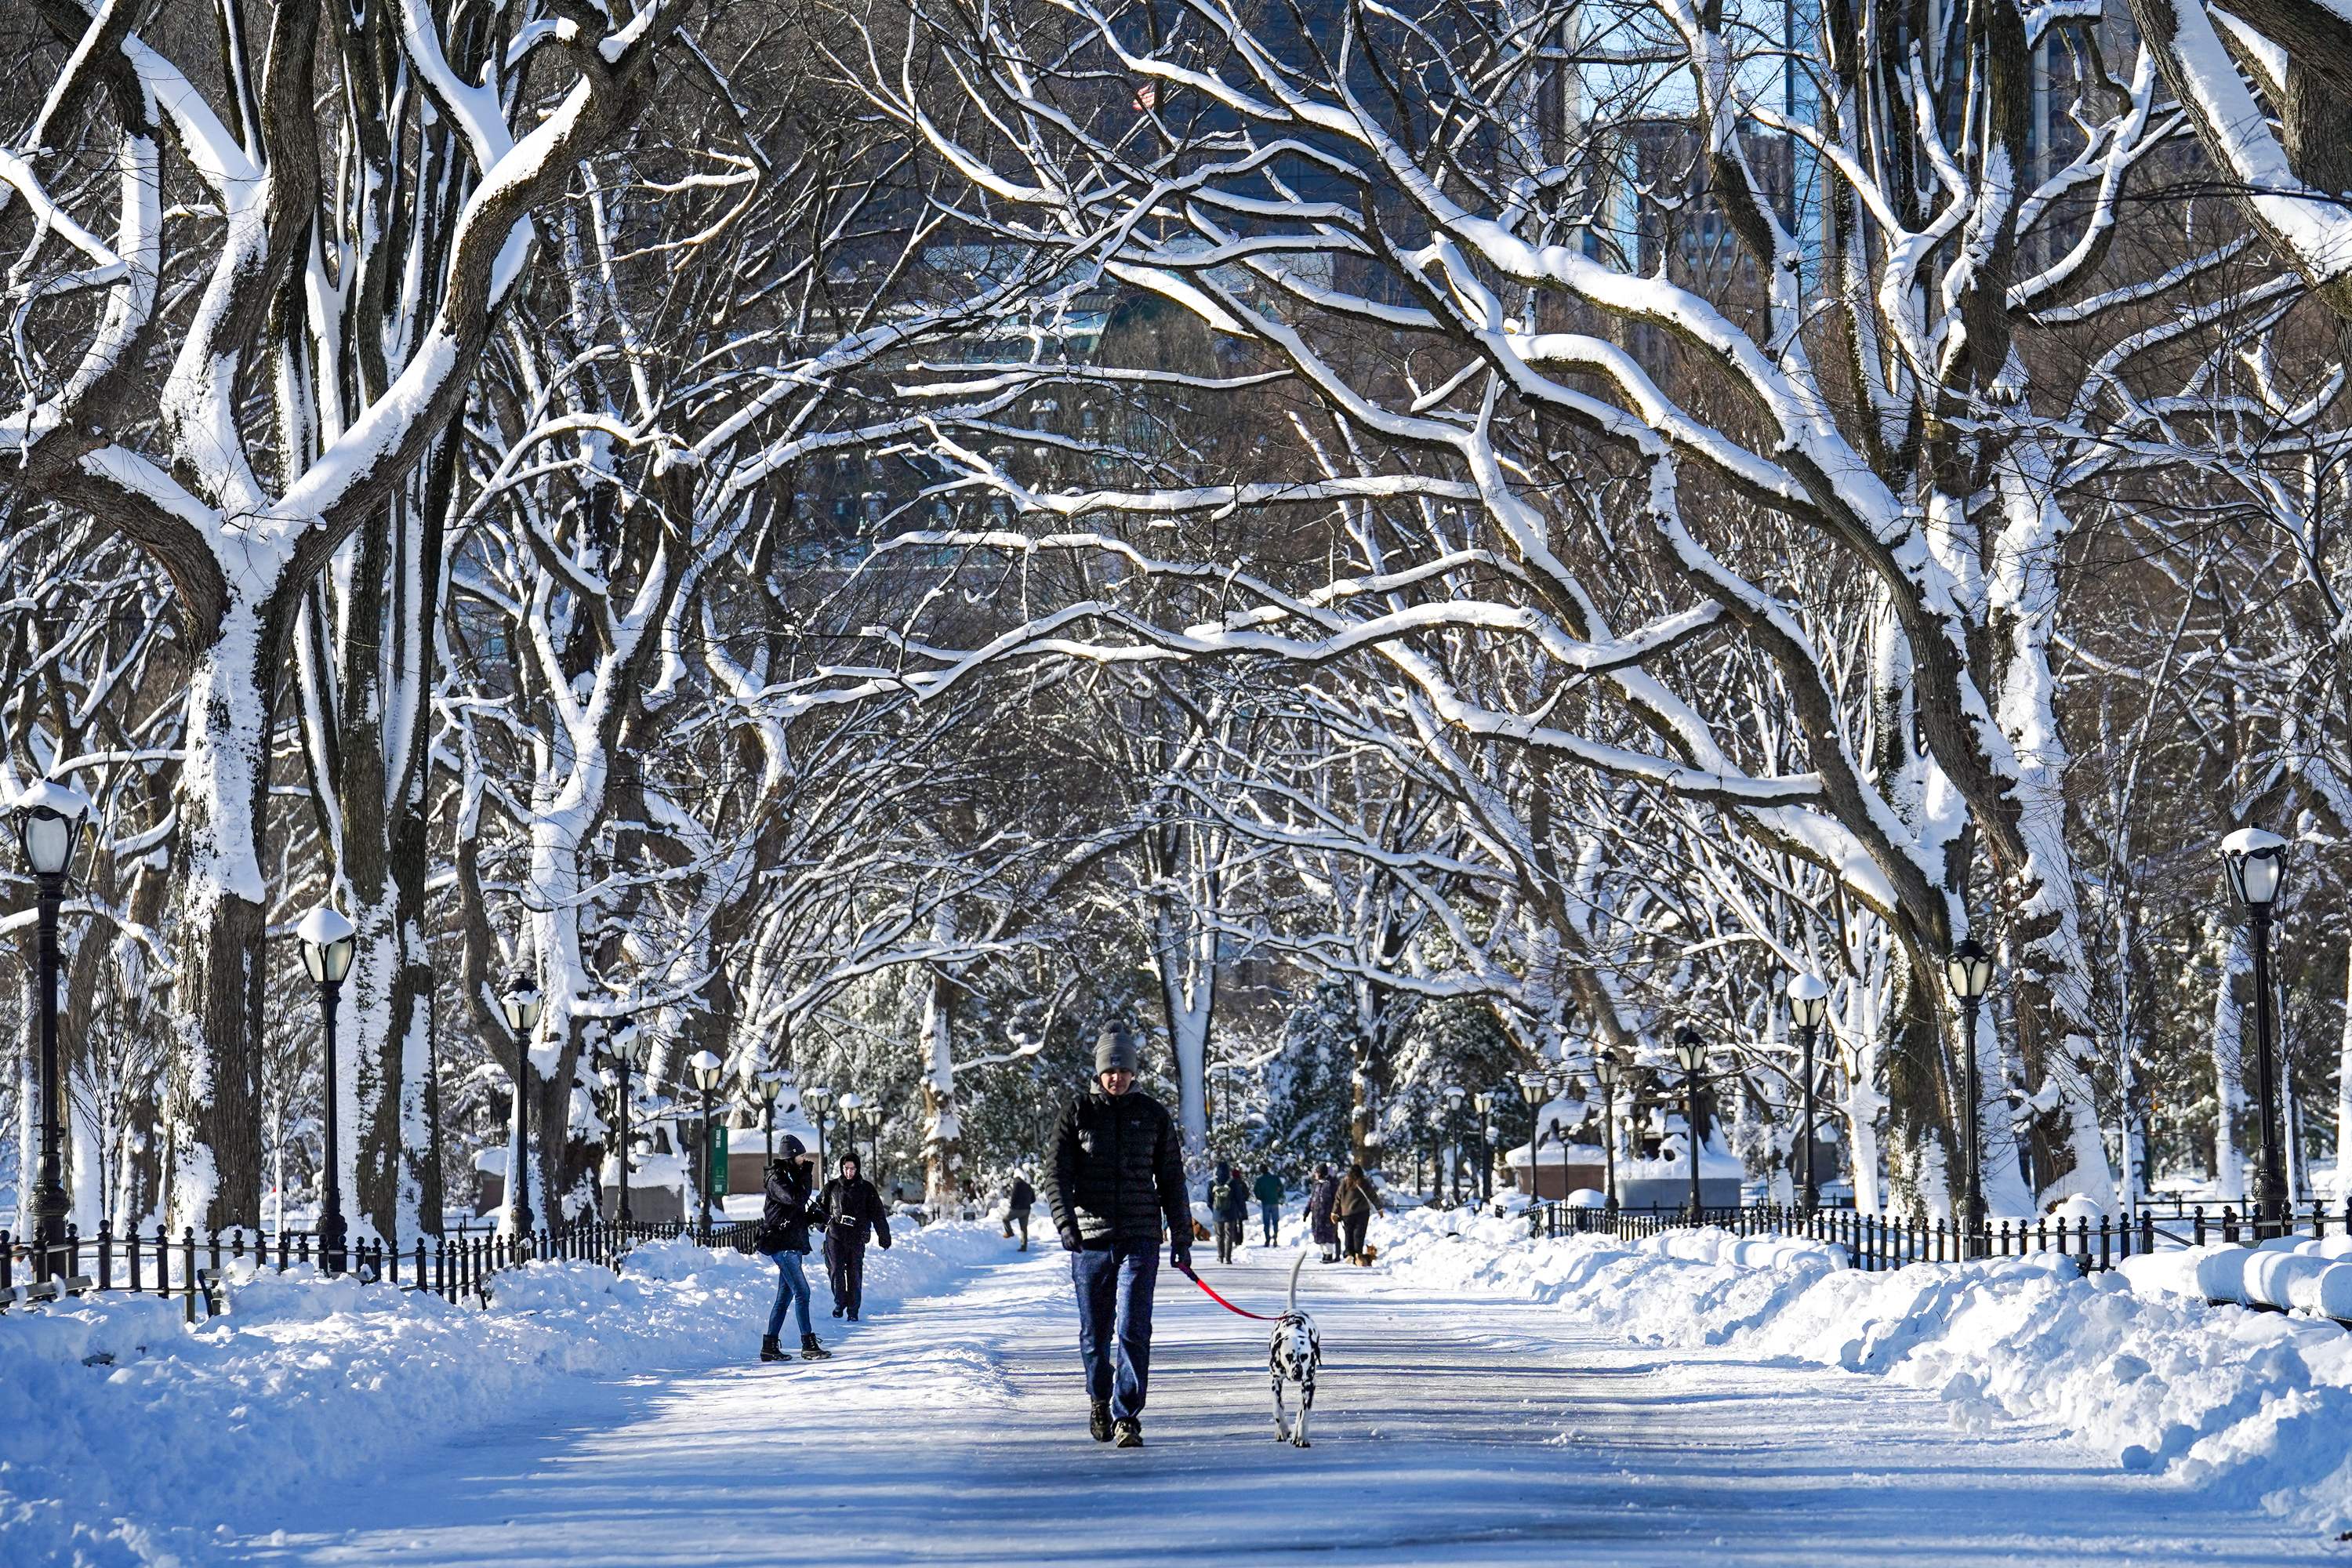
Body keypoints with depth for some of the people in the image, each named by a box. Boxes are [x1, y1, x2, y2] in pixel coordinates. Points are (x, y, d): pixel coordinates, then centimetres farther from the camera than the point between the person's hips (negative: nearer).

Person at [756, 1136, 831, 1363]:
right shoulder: (777, 1179, -11)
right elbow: (797, 1198, -27)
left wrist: (815, 1216, 6)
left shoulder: (791, 1176, 18)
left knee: (785, 1296, 10)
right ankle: (809, 1346, -14)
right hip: (782, 1245, -10)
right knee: (802, 1293, -13)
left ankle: (769, 1347, 12)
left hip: (792, 1246, 10)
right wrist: (805, 1172, -17)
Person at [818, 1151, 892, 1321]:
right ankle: (839, 1303, 9)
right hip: (835, 1236, 1)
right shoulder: (832, 1187, 8)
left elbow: (878, 1214, 8)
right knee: (836, 1271, -9)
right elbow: (821, 1206, 21)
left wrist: (884, 1237, 7)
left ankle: (853, 1310, 7)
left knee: (855, 1274, -1)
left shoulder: (866, 1188, 5)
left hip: (857, 1238, -1)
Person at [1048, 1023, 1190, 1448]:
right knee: (1095, 1332, 10)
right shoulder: (1077, 1113, 4)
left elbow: (1171, 1181, 12)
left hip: (1140, 1240, 0)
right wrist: (1066, 1223, -16)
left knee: (1133, 1330, -11)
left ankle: (1126, 1417, -11)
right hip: (1091, 1238, 0)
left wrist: (1181, 1238, 10)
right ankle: (1099, 1400, 34)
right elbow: (1059, 1174, -1)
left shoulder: (1153, 1115, 7)